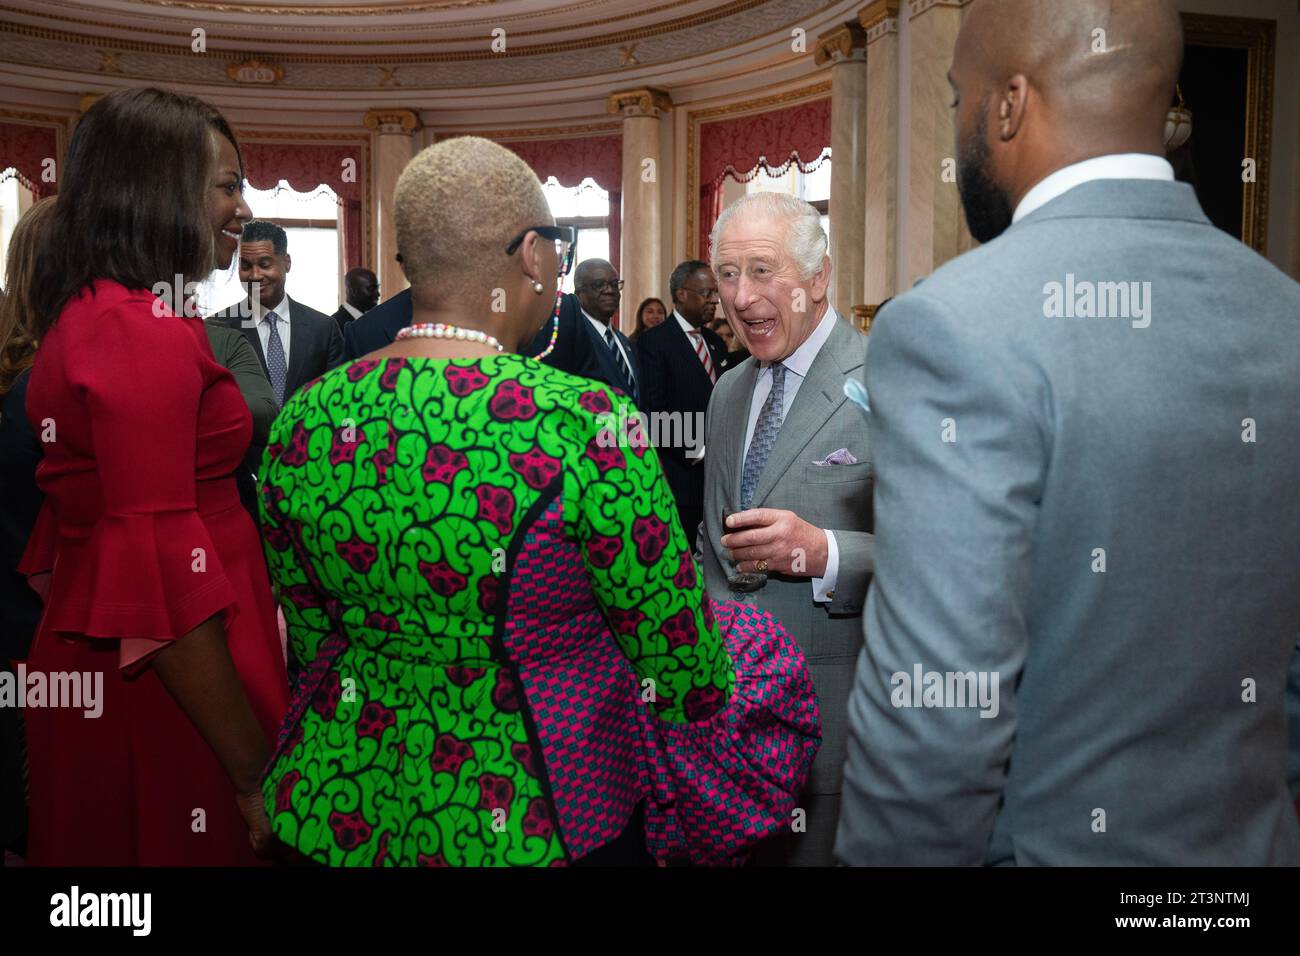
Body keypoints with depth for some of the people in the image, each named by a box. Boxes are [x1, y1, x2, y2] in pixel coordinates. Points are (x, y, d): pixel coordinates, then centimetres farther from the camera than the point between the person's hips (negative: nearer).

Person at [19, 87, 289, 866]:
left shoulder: (84, 315, 10)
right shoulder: (144, 332, -19)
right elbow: (161, 570, -24)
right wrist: (255, 773, -20)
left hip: (91, 664, 9)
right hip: (163, 684, -9)